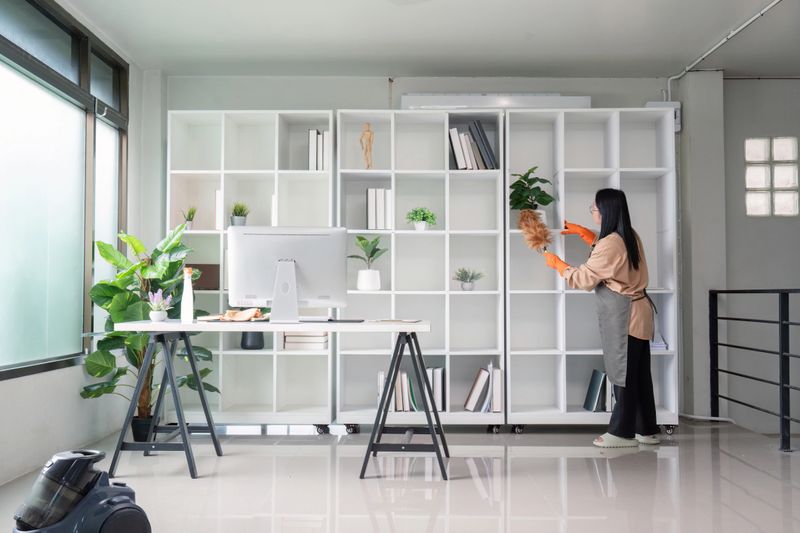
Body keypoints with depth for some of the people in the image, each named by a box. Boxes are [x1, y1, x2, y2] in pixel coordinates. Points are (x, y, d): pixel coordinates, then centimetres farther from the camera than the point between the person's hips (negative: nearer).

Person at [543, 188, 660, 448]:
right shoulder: (629, 236, 8)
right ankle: (647, 430, 22)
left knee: (623, 373, -1)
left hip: (623, 316, -9)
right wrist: (581, 231, 29)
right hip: (636, 312, 9)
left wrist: (556, 263, 2)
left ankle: (622, 432, 8)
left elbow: (583, 278, -12)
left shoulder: (611, 244, -20)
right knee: (638, 373, 14)